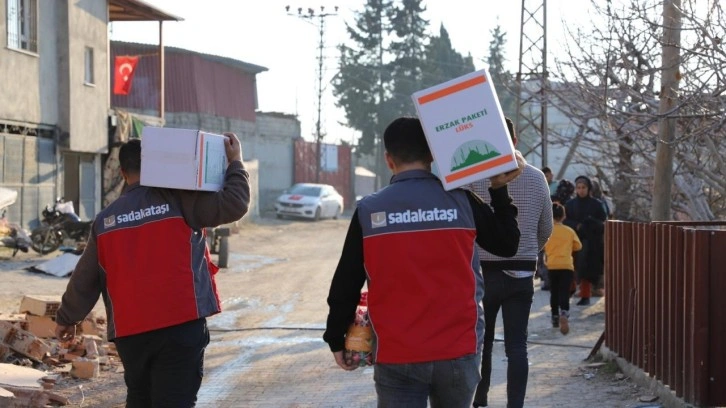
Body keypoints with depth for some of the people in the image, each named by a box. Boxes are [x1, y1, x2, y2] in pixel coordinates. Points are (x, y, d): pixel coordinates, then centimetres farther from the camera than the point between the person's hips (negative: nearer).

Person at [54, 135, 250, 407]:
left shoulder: (106, 219, 10)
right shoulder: (177, 200, -4)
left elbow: (85, 279, 16)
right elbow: (232, 205, -9)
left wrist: (67, 318, 30)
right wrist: (235, 162, 5)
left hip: (129, 331, 4)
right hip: (180, 323, -4)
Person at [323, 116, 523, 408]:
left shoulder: (369, 211, -2)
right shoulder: (460, 201, -3)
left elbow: (345, 285, 1)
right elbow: (507, 245, 10)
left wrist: (336, 338, 14)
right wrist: (499, 190, 16)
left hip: (396, 355, -1)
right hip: (458, 350, 1)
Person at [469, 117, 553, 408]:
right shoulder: (536, 177, 2)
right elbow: (546, 229, 9)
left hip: (484, 271, -2)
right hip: (523, 273, 2)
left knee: (481, 341, 11)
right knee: (516, 345, 3)